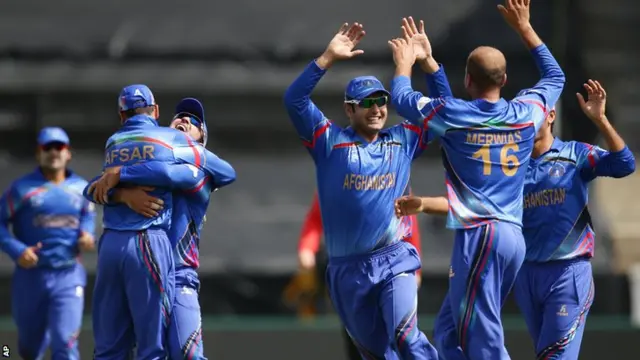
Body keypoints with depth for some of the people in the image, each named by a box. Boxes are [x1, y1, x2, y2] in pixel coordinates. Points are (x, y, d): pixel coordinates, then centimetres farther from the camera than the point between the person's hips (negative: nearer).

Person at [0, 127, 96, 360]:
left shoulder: (80, 188, 7)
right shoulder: (22, 188, -4)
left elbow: (88, 215, 24)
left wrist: (87, 233, 2)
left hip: (68, 278, 1)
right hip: (31, 276, -1)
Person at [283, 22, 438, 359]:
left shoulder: (402, 141, 8)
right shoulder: (330, 142, 1)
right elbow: (294, 100, -10)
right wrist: (328, 58, -18)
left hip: (394, 262, -1)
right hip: (347, 271, 1)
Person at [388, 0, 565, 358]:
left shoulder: (453, 115, -5)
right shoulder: (526, 113, 8)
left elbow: (402, 98, 11)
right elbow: (555, 76, 28)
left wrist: (405, 62, 30)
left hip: (479, 236, -6)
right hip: (515, 237, 7)